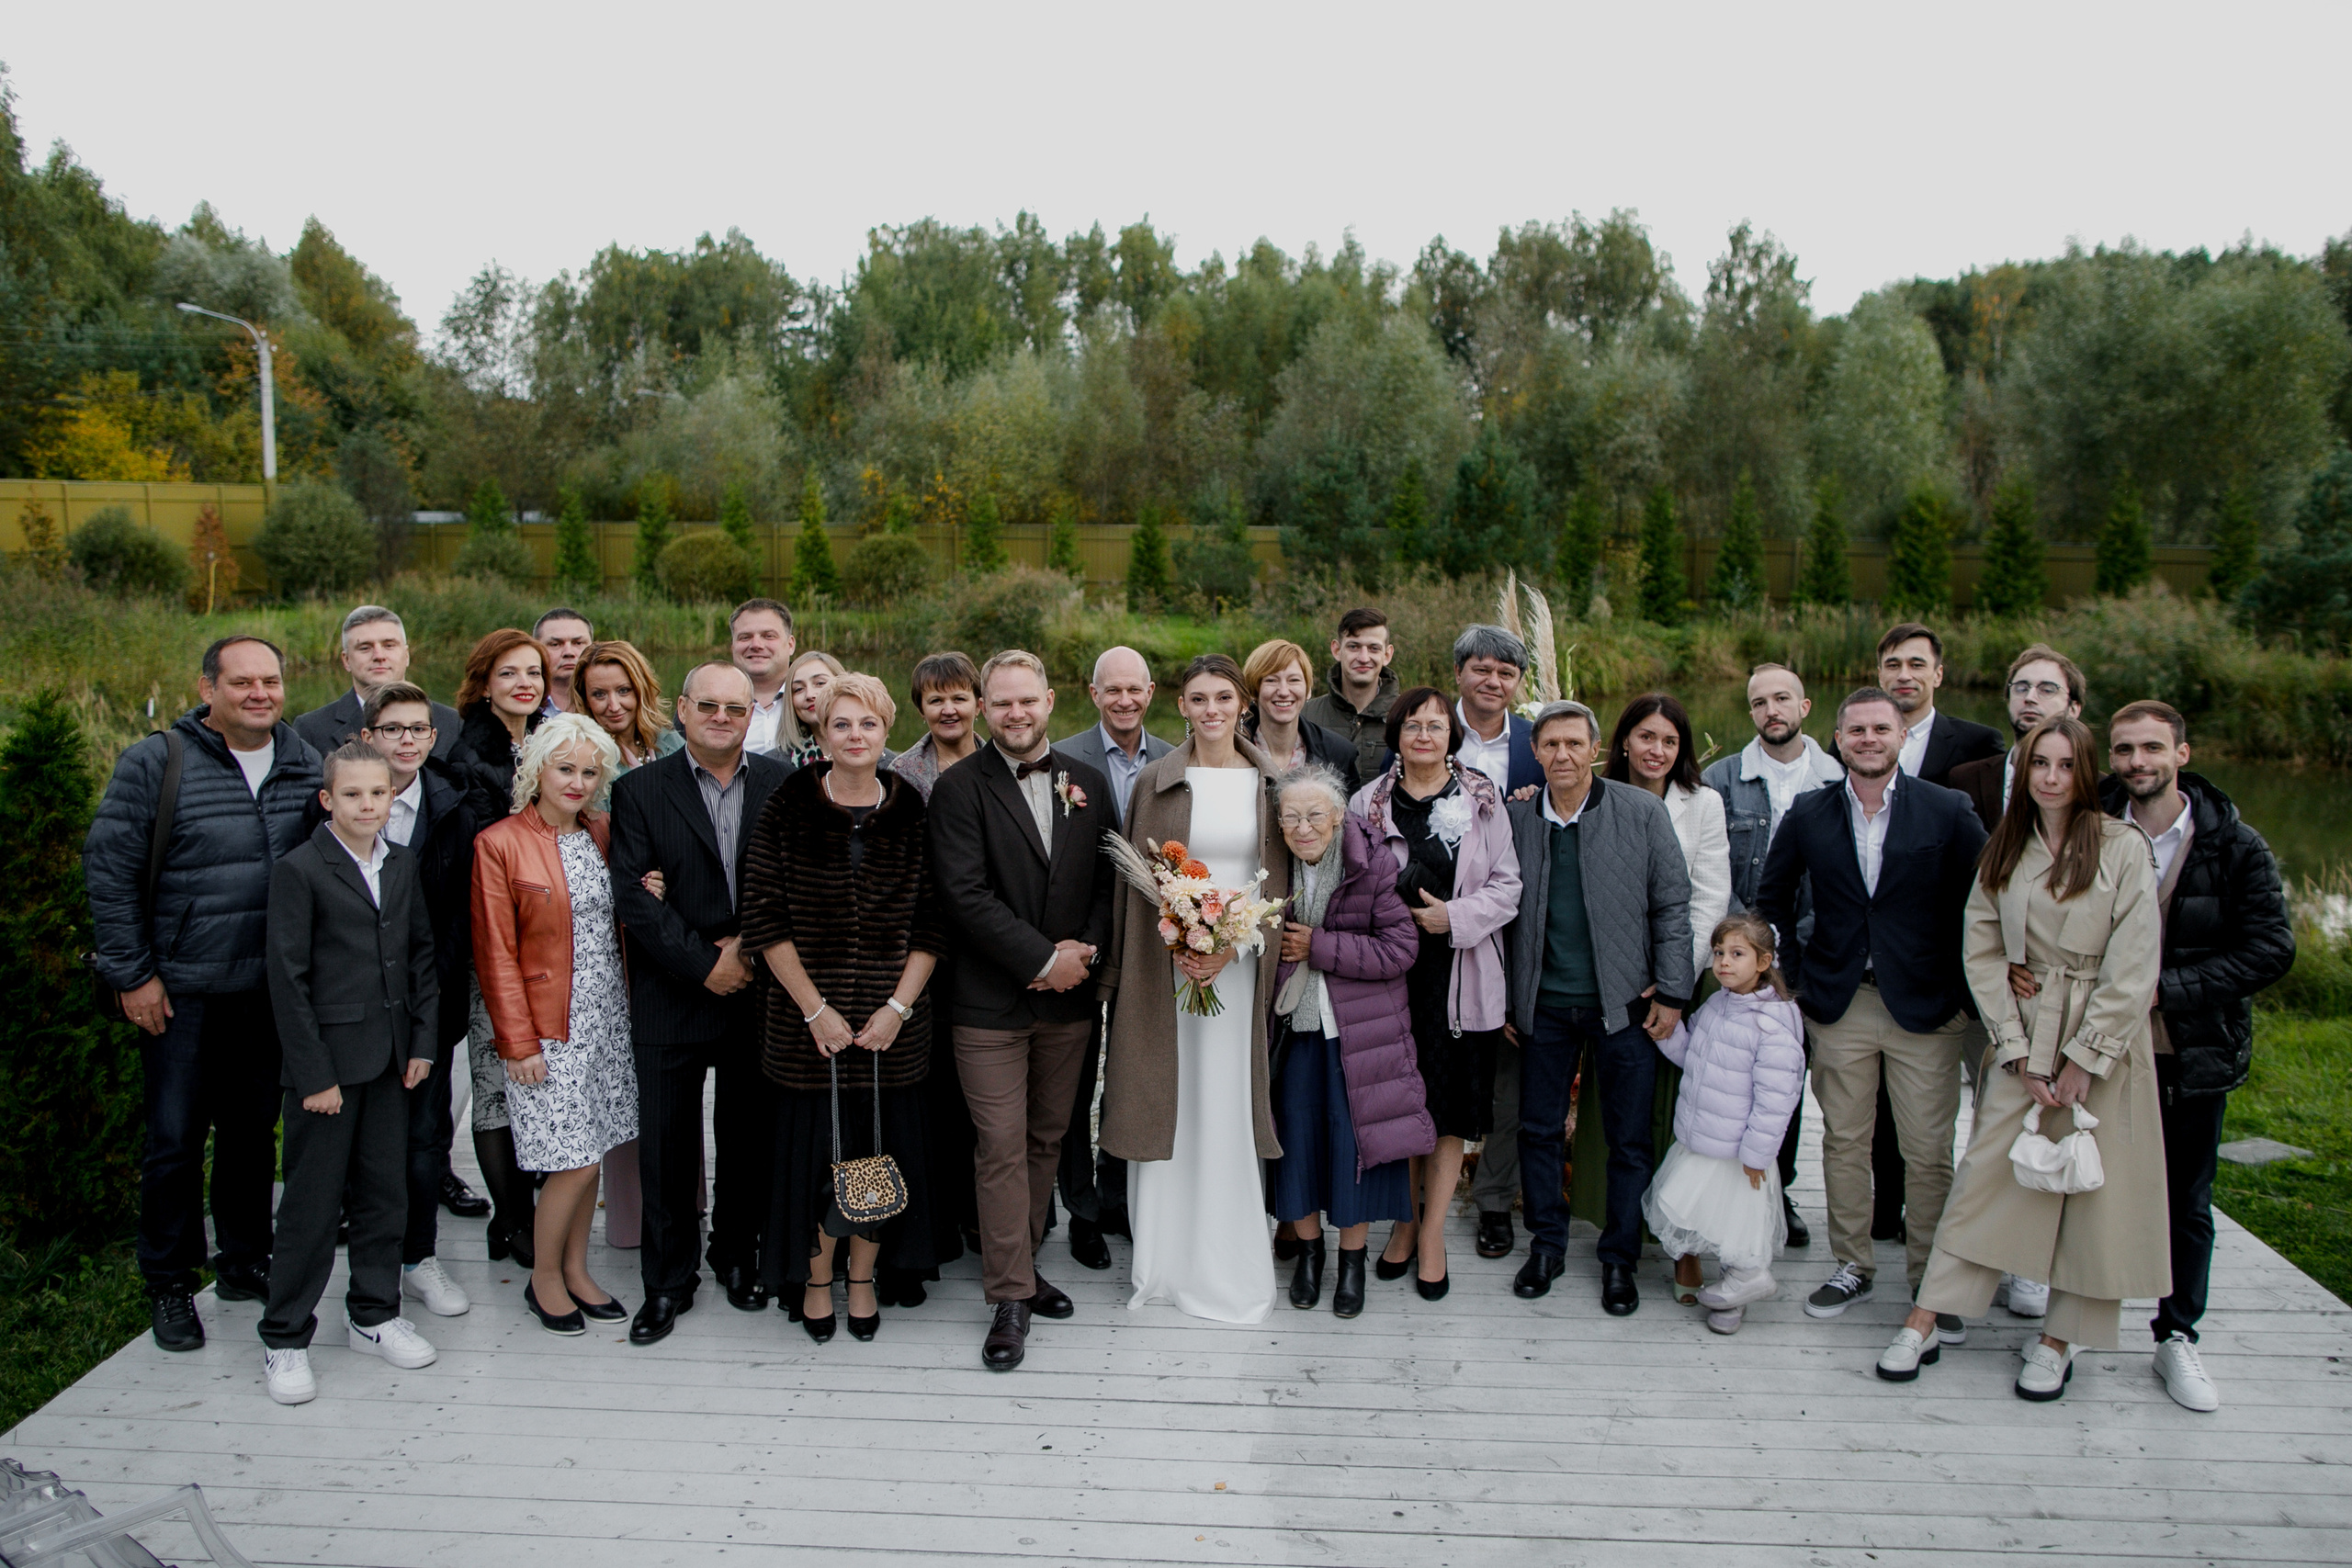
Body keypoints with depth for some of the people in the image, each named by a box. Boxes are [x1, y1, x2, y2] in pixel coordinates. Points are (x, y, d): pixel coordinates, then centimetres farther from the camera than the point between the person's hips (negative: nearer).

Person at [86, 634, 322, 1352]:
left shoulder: (305, 762, 5)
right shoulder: (155, 763, -6)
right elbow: (108, 868, -5)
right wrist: (131, 973, -7)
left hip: (272, 989, 4)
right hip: (181, 989, -3)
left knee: (254, 1128, 14)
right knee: (175, 1137, 4)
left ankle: (244, 1261, 30)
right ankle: (169, 1285, 19)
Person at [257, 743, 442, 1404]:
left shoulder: (402, 864, 8)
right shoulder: (298, 870, -10)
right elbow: (288, 980, -11)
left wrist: (423, 1040, 6)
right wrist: (314, 1073, -13)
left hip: (391, 1058, 6)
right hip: (327, 1057, -5)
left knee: (385, 1192, 12)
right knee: (313, 1200, 2)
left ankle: (373, 1315, 27)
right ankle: (285, 1338, 15)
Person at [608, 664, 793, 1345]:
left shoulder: (781, 783, 4)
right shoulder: (640, 789, -1)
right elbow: (635, 894, -8)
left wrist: (753, 946, -11)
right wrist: (704, 964, -14)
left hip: (759, 989, 2)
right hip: (672, 998, -1)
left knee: (749, 1135, 12)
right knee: (666, 1144, 6)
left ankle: (739, 1256, 32)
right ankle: (668, 1280, 21)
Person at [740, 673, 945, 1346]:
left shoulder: (911, 812, 2)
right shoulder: (789, 808, -3)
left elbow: (933, 923, 2)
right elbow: (764, 917, -5)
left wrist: (898, 1006, -8)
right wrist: (815, 1009, -9)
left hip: (892, 1023, 1)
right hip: (808, 1020, -1)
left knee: (882, 1143, 8)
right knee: (814, 1144, 5)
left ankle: (863, 1279, 27)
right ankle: (815, 1281, 26)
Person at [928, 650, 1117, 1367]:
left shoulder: (1087, 783, 9)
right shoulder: (959, 788, -6)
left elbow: (1107, 878, 9)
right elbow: (966, 896, -15)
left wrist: (1086, 949, -8)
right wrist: (1042, 959, -17)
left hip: (1069, 997, 5)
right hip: (991, 1002, -4)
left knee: (1047, 1139, 14)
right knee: (1001, 1148, -2)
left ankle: (1021, 1267, 29)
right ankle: (1010, 1299, 7)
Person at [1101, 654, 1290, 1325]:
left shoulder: (1270, 782, 4)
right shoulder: (1155, 782, 2)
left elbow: (1281, 878, 3)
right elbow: (1135, 881, 3)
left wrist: (1233, 948, -10)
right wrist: (1179, 949, -9)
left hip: (1242, 963, 0)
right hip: (1166, 961, 0)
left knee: (1230, 1107, 2)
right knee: (1163, 1104, 4)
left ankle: (1230, 1270, 15)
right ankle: (1164, 1265, 16)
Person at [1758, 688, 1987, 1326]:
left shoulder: (1948, 811, -4)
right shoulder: (1808, 814, 2)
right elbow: (1772, 896, 14)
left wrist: (1961, 987, -2)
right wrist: (1796, 973, 9)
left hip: (1924, 1006, -2)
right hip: (1839, 1004, 2)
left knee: (1929, 1152, 2)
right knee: (1844, 1141, 9)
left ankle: (1932, 1278, 18)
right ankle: (1852, 1266, 24)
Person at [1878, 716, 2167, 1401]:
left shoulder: (2125, 848, -5)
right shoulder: (2004, 851, 5)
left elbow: (2134, 968, -8)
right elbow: (1982, 954, 3)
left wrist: (2083, 1060, -10)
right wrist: (2018, 1054, -4)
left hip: (2102, 1042, -2)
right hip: (2023, 1042, 2)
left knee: (2093, 1189, 4)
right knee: (1986, 1177, 2)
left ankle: (2057, 1340, 17)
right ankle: (1924, 1323, 5)